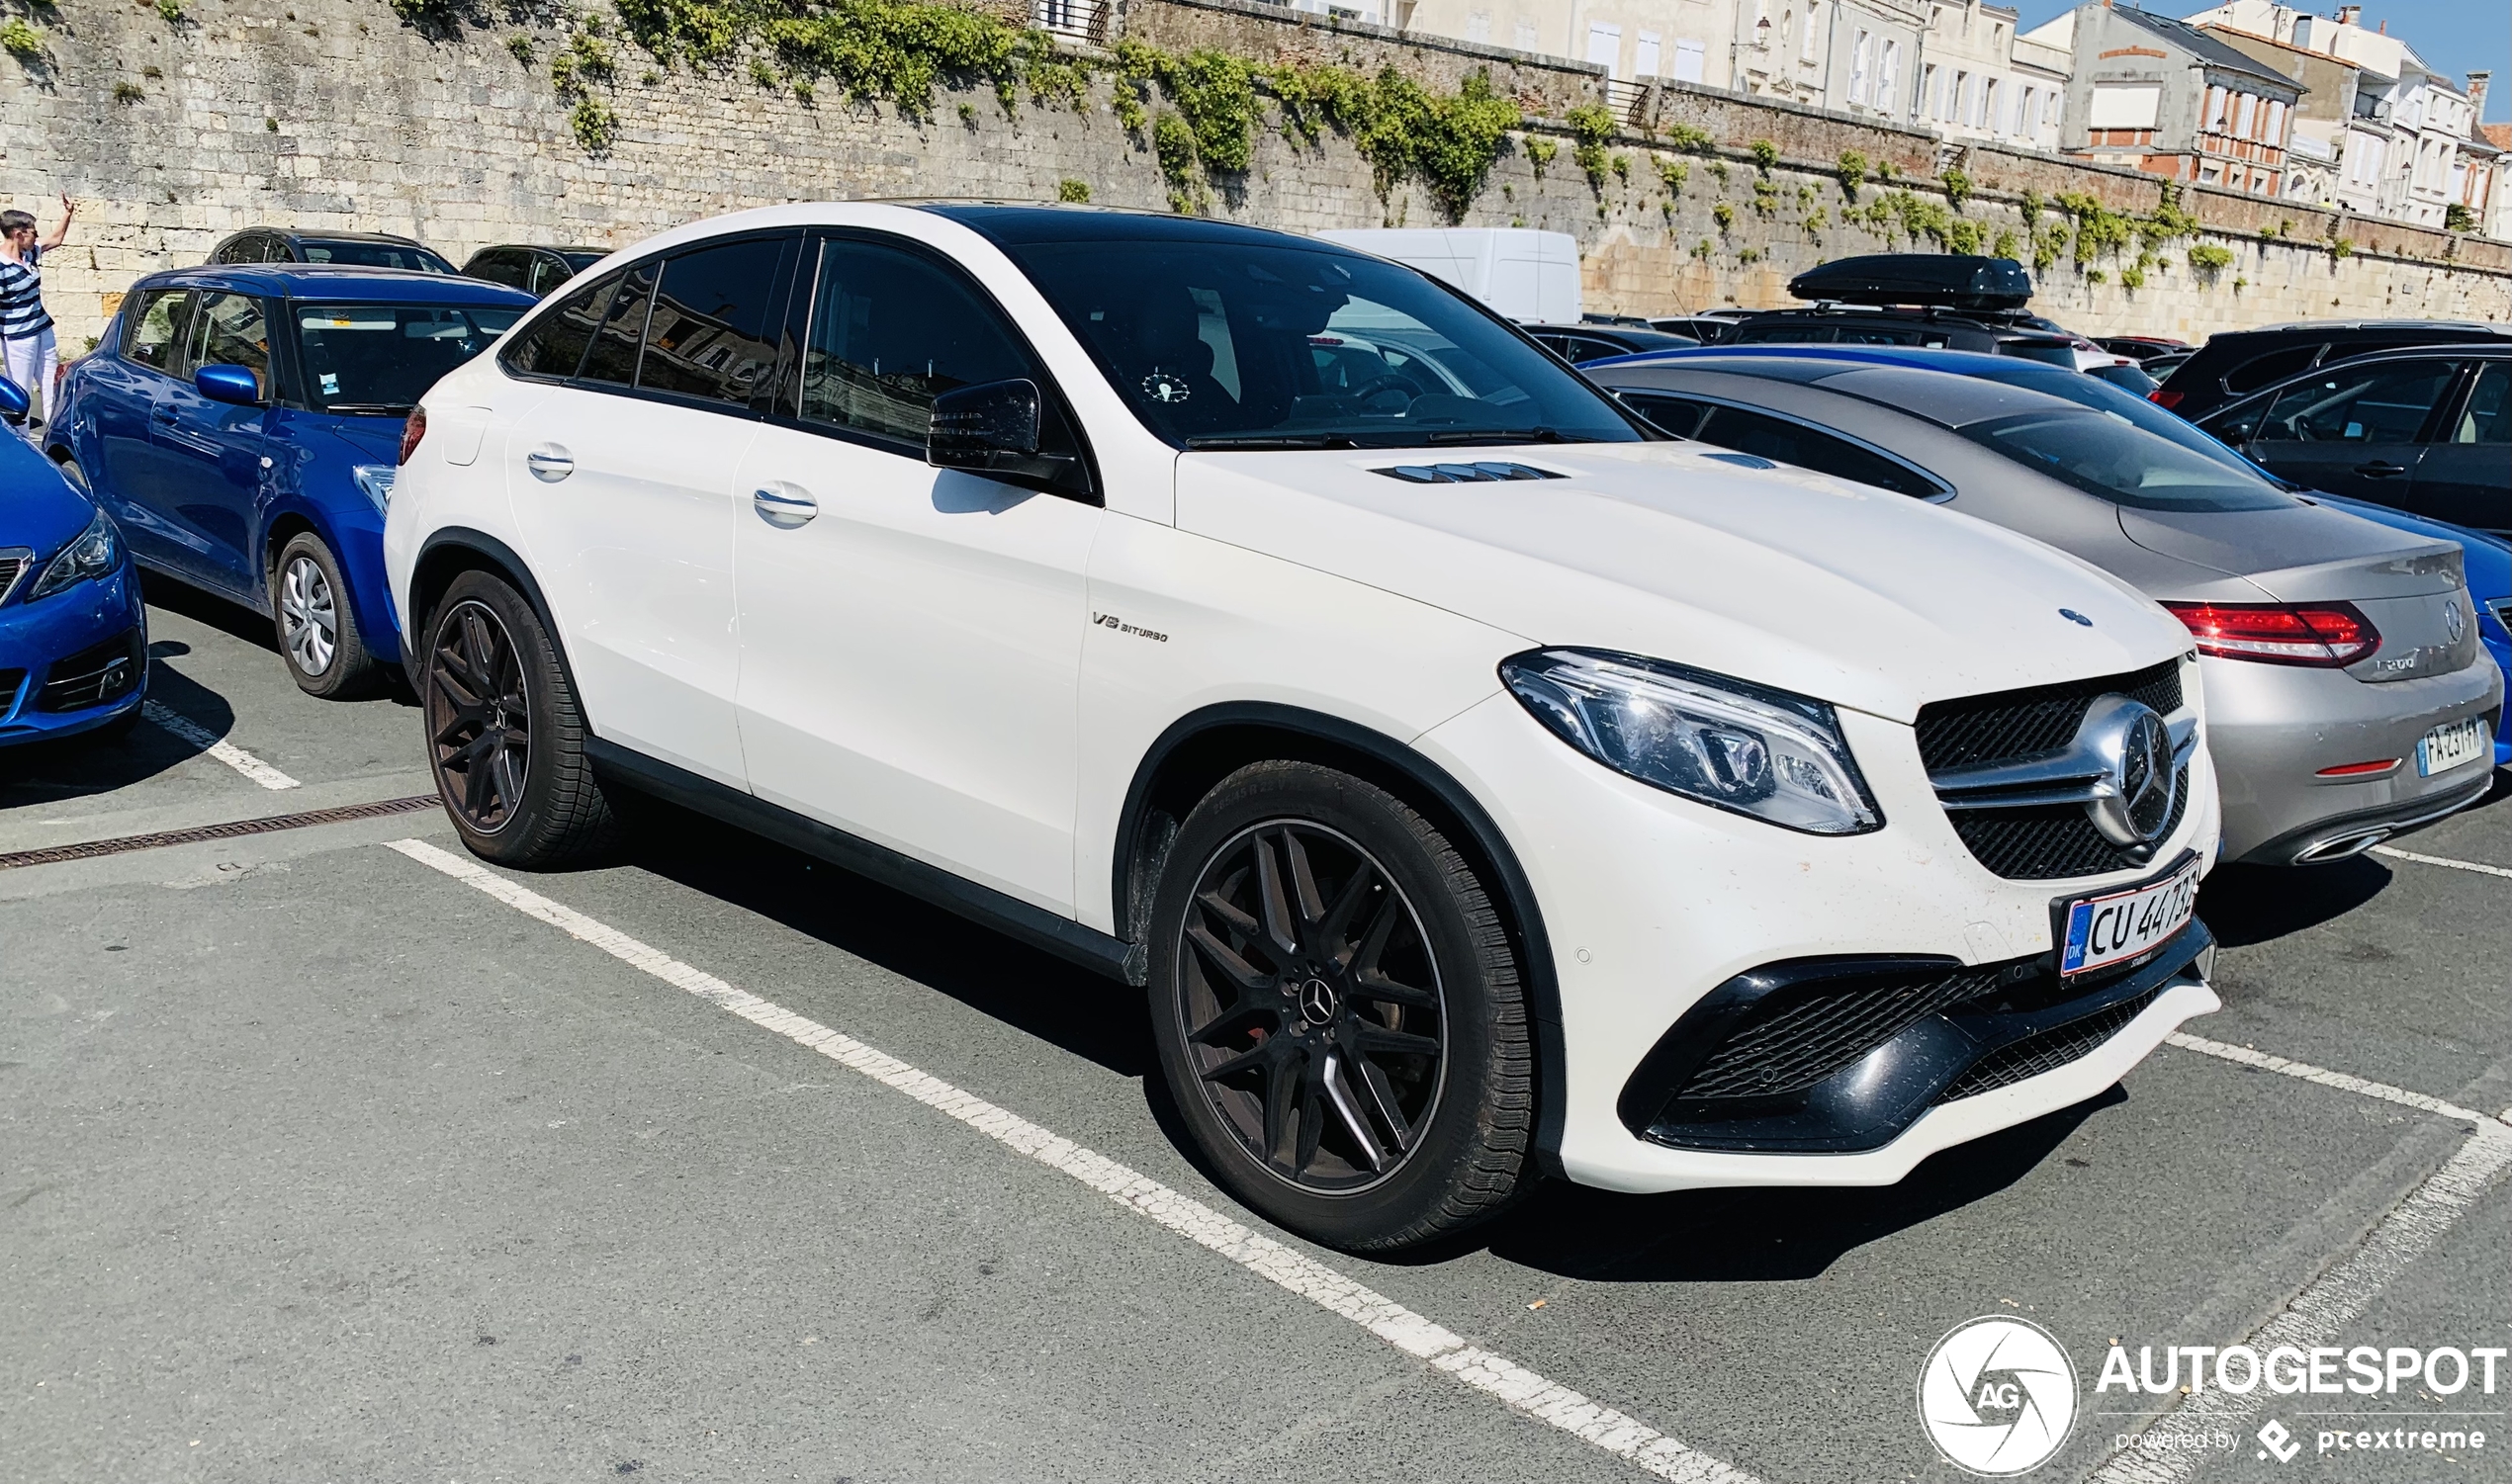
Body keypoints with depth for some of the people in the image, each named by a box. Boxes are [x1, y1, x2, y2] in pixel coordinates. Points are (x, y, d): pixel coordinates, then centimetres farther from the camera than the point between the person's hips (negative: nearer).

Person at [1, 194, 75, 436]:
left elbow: (56, 240, 22)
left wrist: (67, 213, 12)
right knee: (21, 394, -1)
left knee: (52, 386, 14)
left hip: (43, 330, 8)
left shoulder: (30, 254, 2)